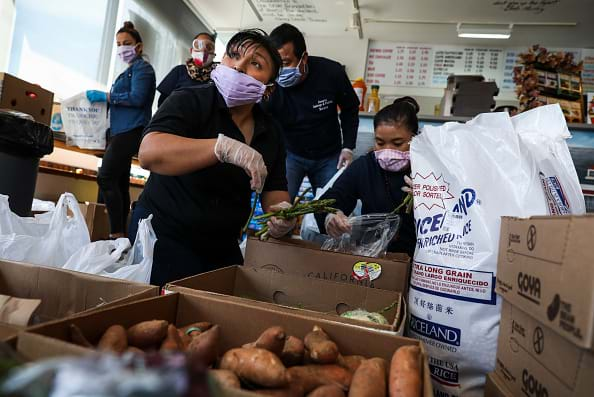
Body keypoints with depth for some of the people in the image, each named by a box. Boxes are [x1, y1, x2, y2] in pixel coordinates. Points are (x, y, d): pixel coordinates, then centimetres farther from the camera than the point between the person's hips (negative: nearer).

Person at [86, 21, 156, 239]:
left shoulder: (142, 68, -2)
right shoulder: (129, 71, 25)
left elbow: (137, 98, -17)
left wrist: (105, 96, -12)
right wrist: (103, 99, 12)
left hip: (129, 131, -10)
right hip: (122, 131, 10)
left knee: (106, 178, -16)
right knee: (119, 182, 8)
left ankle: (116, 233, -15)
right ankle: (121, 232, 12)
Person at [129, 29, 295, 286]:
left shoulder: (270, 132, 2)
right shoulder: (189, 101, -14)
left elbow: (274, 189, 4)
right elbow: (149, 154, -31)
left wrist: (280, 213, -20)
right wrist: (223, 147, -42)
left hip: (223, 249, 6)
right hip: (163, 236, -5)